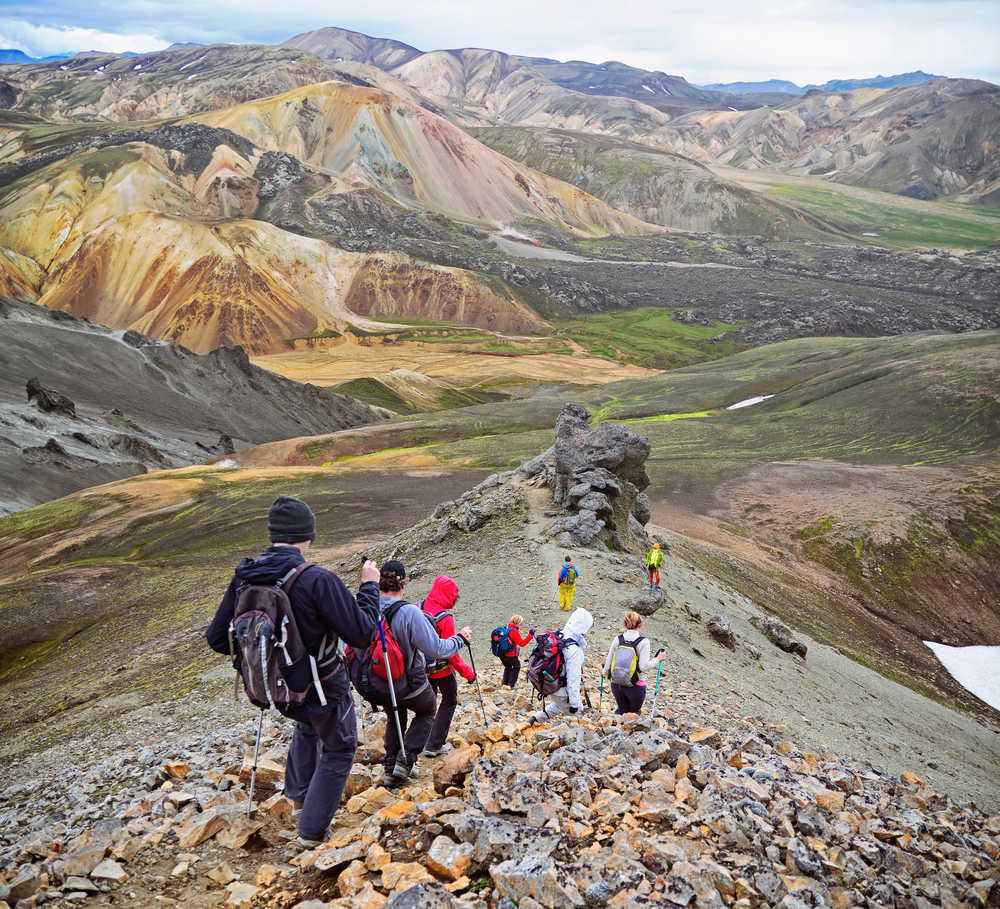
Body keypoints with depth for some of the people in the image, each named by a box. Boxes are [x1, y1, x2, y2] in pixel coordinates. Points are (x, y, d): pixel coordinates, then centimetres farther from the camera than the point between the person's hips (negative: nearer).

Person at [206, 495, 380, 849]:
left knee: (307, 726, 37)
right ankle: (311, 832, 26)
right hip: (323, 687, -5)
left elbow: (217, 638, -3)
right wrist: (369, 585, -10)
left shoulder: (244, 577, -12)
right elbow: (362, 634, -24)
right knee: (339, 749, 22)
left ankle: (298, 795, 51)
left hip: (276, 687, 6)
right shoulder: (317, 580, -31)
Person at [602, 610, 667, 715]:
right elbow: (643, 666, -18)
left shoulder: (618, 639, -3)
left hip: (616, 685, 3)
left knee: (622, 710, 25)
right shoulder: (643, 642, -12)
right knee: (634, 712, 19)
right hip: (635, 687, -3)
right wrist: (658, 659, -4)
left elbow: (608, 663, 1)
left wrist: (605, 674, 20)